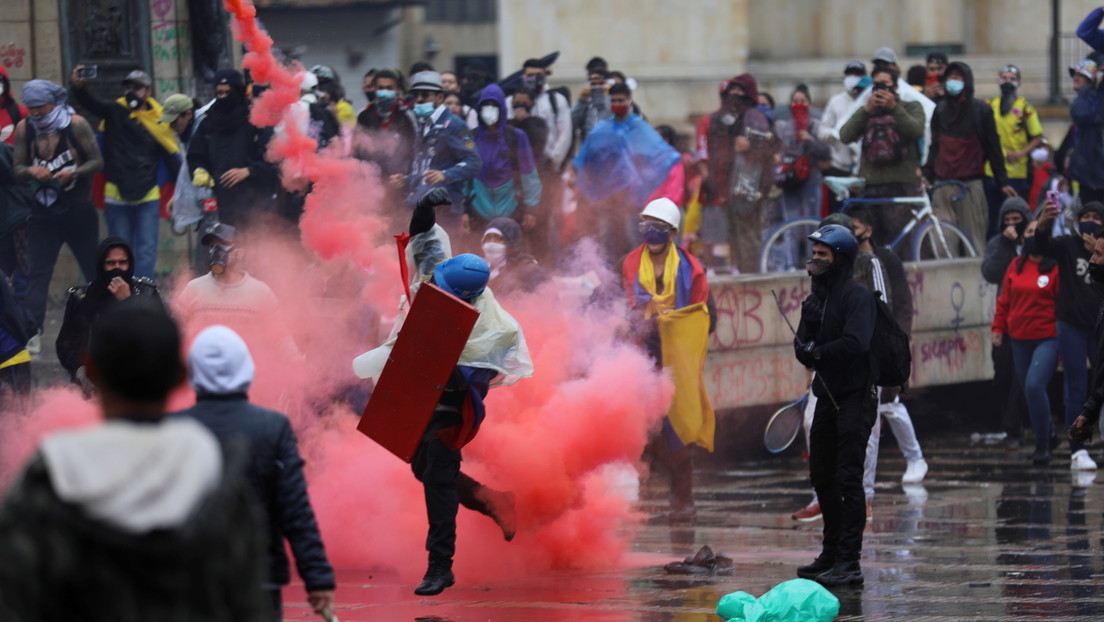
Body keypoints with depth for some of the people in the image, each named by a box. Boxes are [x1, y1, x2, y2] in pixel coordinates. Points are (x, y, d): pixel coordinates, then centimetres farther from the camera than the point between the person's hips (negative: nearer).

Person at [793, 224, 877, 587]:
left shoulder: (857, 296, -11)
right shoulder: (818, 297, 12)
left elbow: (856, 343, -26)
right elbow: (804, 350, 7)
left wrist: (818, 352, -16)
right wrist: (808, 324, -13)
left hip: (856, 398, -9)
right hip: (827, 397, 9)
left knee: (848, 478, -12)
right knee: (822, 476, 15)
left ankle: (849, 562, -13)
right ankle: (832, 554, 27)